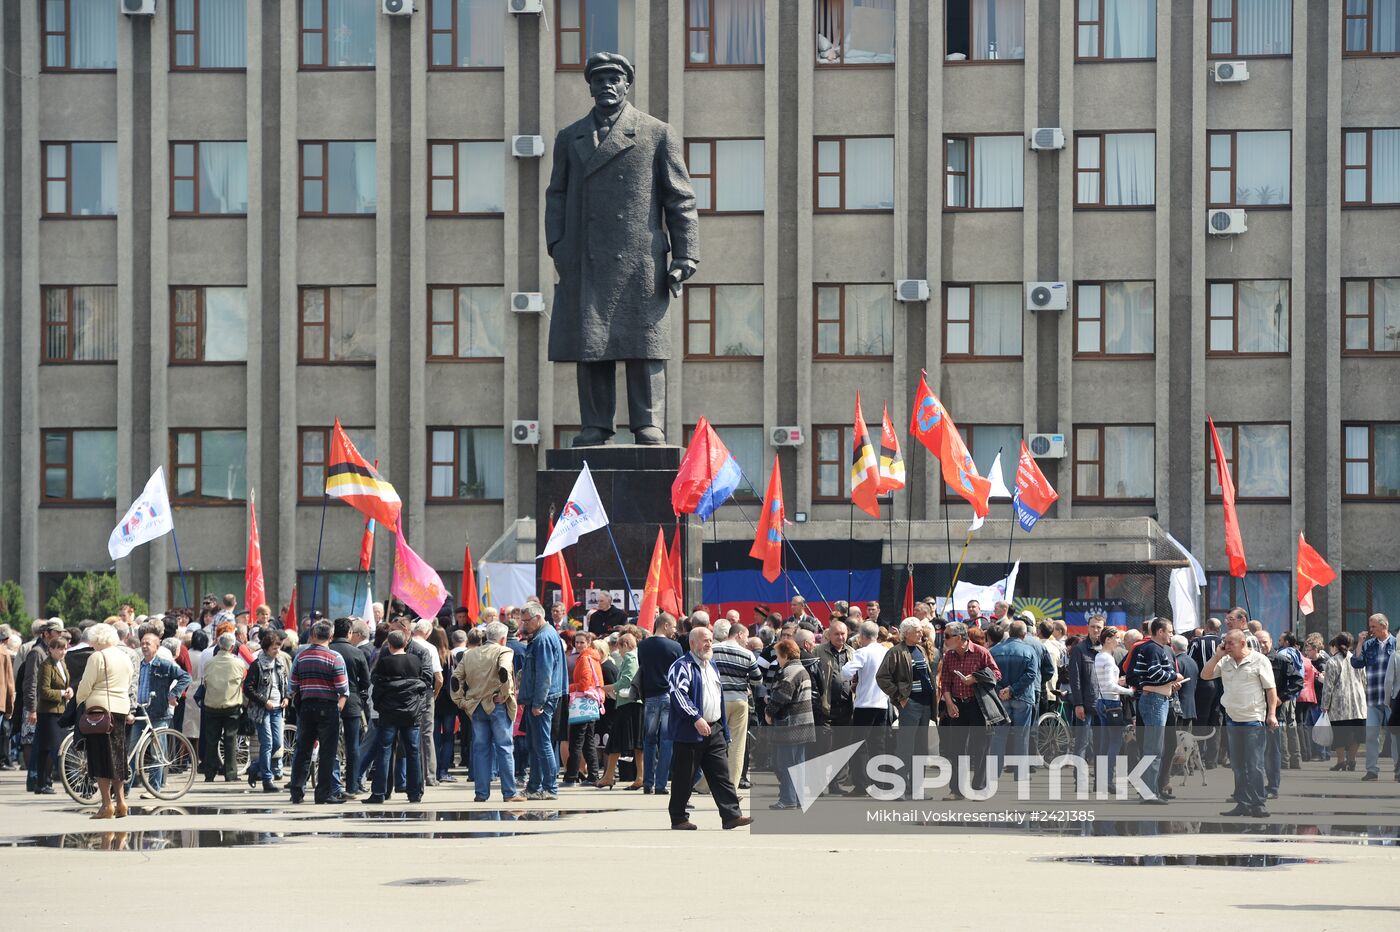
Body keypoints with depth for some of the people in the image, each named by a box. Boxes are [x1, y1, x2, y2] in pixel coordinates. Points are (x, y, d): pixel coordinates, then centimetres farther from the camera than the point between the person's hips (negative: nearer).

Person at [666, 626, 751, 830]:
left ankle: (731, 815, -2)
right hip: (690, 732, -7)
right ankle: (678, 818, 8)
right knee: (684, 776, 0)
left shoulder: (711, 665, 18)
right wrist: (696, 718, -27)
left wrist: (723, 729, 22)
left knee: (721, 774, 1)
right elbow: (678, 693, -20)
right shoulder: (682, 666, -9)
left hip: (714, 729, 7)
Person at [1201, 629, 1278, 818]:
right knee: (1237, 765, 9)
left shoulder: (1259, 660, -5)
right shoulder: (1225, 662, 10)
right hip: (1232, 719, 6)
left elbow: (1270, 689, -5)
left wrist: (1272, 714, -11)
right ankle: (1242, 804, 14)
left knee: (1254, 765, -7)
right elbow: (1205, 675, 7)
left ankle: (1258, 805, -5)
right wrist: (1217, 656, -2)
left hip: (1254, 720, -6)